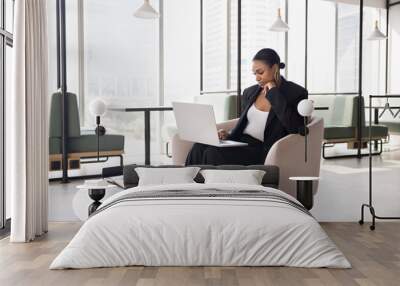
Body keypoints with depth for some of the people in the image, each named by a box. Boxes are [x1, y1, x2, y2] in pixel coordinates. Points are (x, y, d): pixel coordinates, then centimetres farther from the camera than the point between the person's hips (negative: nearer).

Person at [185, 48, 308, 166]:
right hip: (239, 143, 6)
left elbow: (294, 128, -17)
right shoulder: (249, 92, 17)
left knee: (213, 154, -30)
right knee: (198, 148, -24)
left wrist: (274, 93, -11)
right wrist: (228, 136, 2)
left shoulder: (295, 93, -1)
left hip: (261, 150, -6)